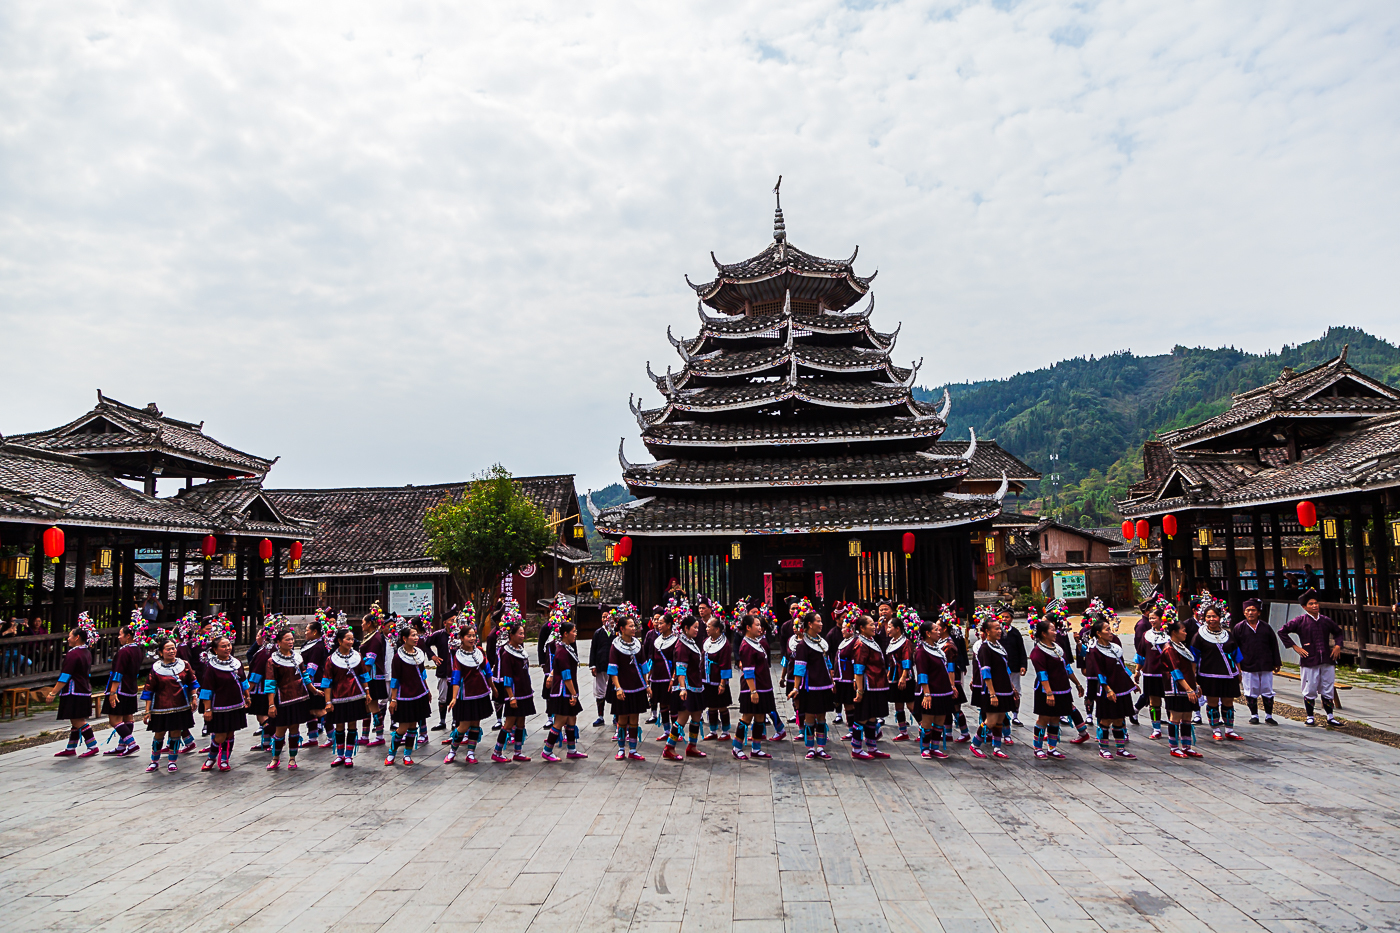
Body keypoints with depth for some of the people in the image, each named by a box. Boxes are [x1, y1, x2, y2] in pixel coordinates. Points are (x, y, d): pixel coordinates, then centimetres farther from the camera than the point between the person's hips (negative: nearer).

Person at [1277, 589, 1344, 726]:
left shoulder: (1325, 620, 9)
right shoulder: (1300, 621, -3)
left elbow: (1338, 632, 27)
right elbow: (1282, 632, -2)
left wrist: (1338, 645, 11)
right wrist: (1294, 646, -5)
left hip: (1327, 661, 4)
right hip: (1309, 661, -3)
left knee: (1328, 690, 8)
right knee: (1310, 691, 2)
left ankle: (1330, 717, 19)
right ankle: (1310, 717, 13)